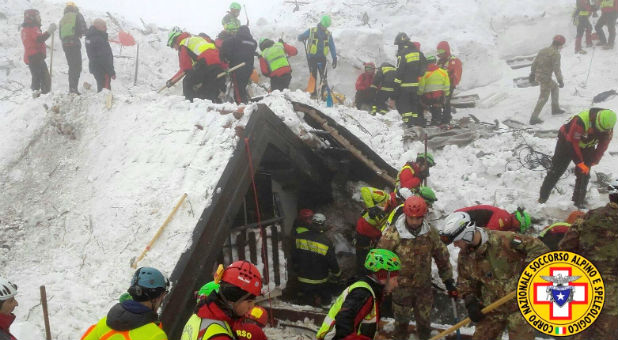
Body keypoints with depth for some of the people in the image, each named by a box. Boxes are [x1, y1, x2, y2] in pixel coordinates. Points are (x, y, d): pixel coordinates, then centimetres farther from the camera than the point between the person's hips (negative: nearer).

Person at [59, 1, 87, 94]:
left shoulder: (62, 19, 21)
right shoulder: (77, 15, 4)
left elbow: (60, 35, 18)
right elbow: (84, 29, -7)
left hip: (65, 45, 6)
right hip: (74, 44, -6)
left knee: (72, 66, 16)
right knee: (77, 67, -6)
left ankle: (71, 87, 17)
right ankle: (73, 87, -18)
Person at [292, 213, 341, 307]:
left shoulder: (299, 237, -9)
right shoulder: (326, 242, -19)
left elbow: (294, 258, 3)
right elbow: (332, 262, -10)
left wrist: (297, 271, 20)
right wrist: (337, 273, 11)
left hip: (302, 279, 3)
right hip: (319, 281, -3)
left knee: (303, 296, 26)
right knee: (326, 299, 19)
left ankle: (304, 297, 0)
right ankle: (318, 299, -5)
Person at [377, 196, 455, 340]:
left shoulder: (431, 233, -10)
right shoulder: (392, 233, -20)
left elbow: (442, 257, 2)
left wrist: (449, 281, 5)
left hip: (424, 286, 2)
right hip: (401, 287, -2)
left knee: (424, 320, 19)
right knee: (401, 319, 18)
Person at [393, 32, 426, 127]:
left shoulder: (402, 54, -12)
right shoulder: (418, 52, 8)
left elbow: (399, 71, -14)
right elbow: (423, 68, 12)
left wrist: (396, 84, -10)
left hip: (405, 84, -7)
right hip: (417, 84, 7)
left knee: (402, 103, 1)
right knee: (415, 102, 15)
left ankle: (409, 120, -8)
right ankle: (419, 122, 15)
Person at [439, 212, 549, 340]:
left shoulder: (502, 240, -21)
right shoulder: (464, 255, 0)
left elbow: (538, 247, -16)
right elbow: (464, 281, 12)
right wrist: (470, 302, -2)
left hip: (519, 305, -5)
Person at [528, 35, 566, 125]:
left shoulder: (543, 50, 10)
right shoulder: (556, 54, -14)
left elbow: (534, 63, 15)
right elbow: (557, 68, -18)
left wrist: (532, 74, 25)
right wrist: (560, 81, -11)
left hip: (538, 75, 9)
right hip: (545, 78, -9)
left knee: (554, 86, 27)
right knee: (544, 97, 1)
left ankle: (555, 108, 32)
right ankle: (534, 118, -1)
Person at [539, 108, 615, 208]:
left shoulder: (608, 128, -20)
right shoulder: (580, 121, -38)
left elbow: (602, 147, -7)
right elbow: (572, 143, -30)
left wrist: (592, 162, -12)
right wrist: (579, 162, -24)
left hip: (586, 146, 5)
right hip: (567, 142, -4)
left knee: (584, 174, -1)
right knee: (556, 171, -3)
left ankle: (579, 203, 10)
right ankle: (542, 198, 5)